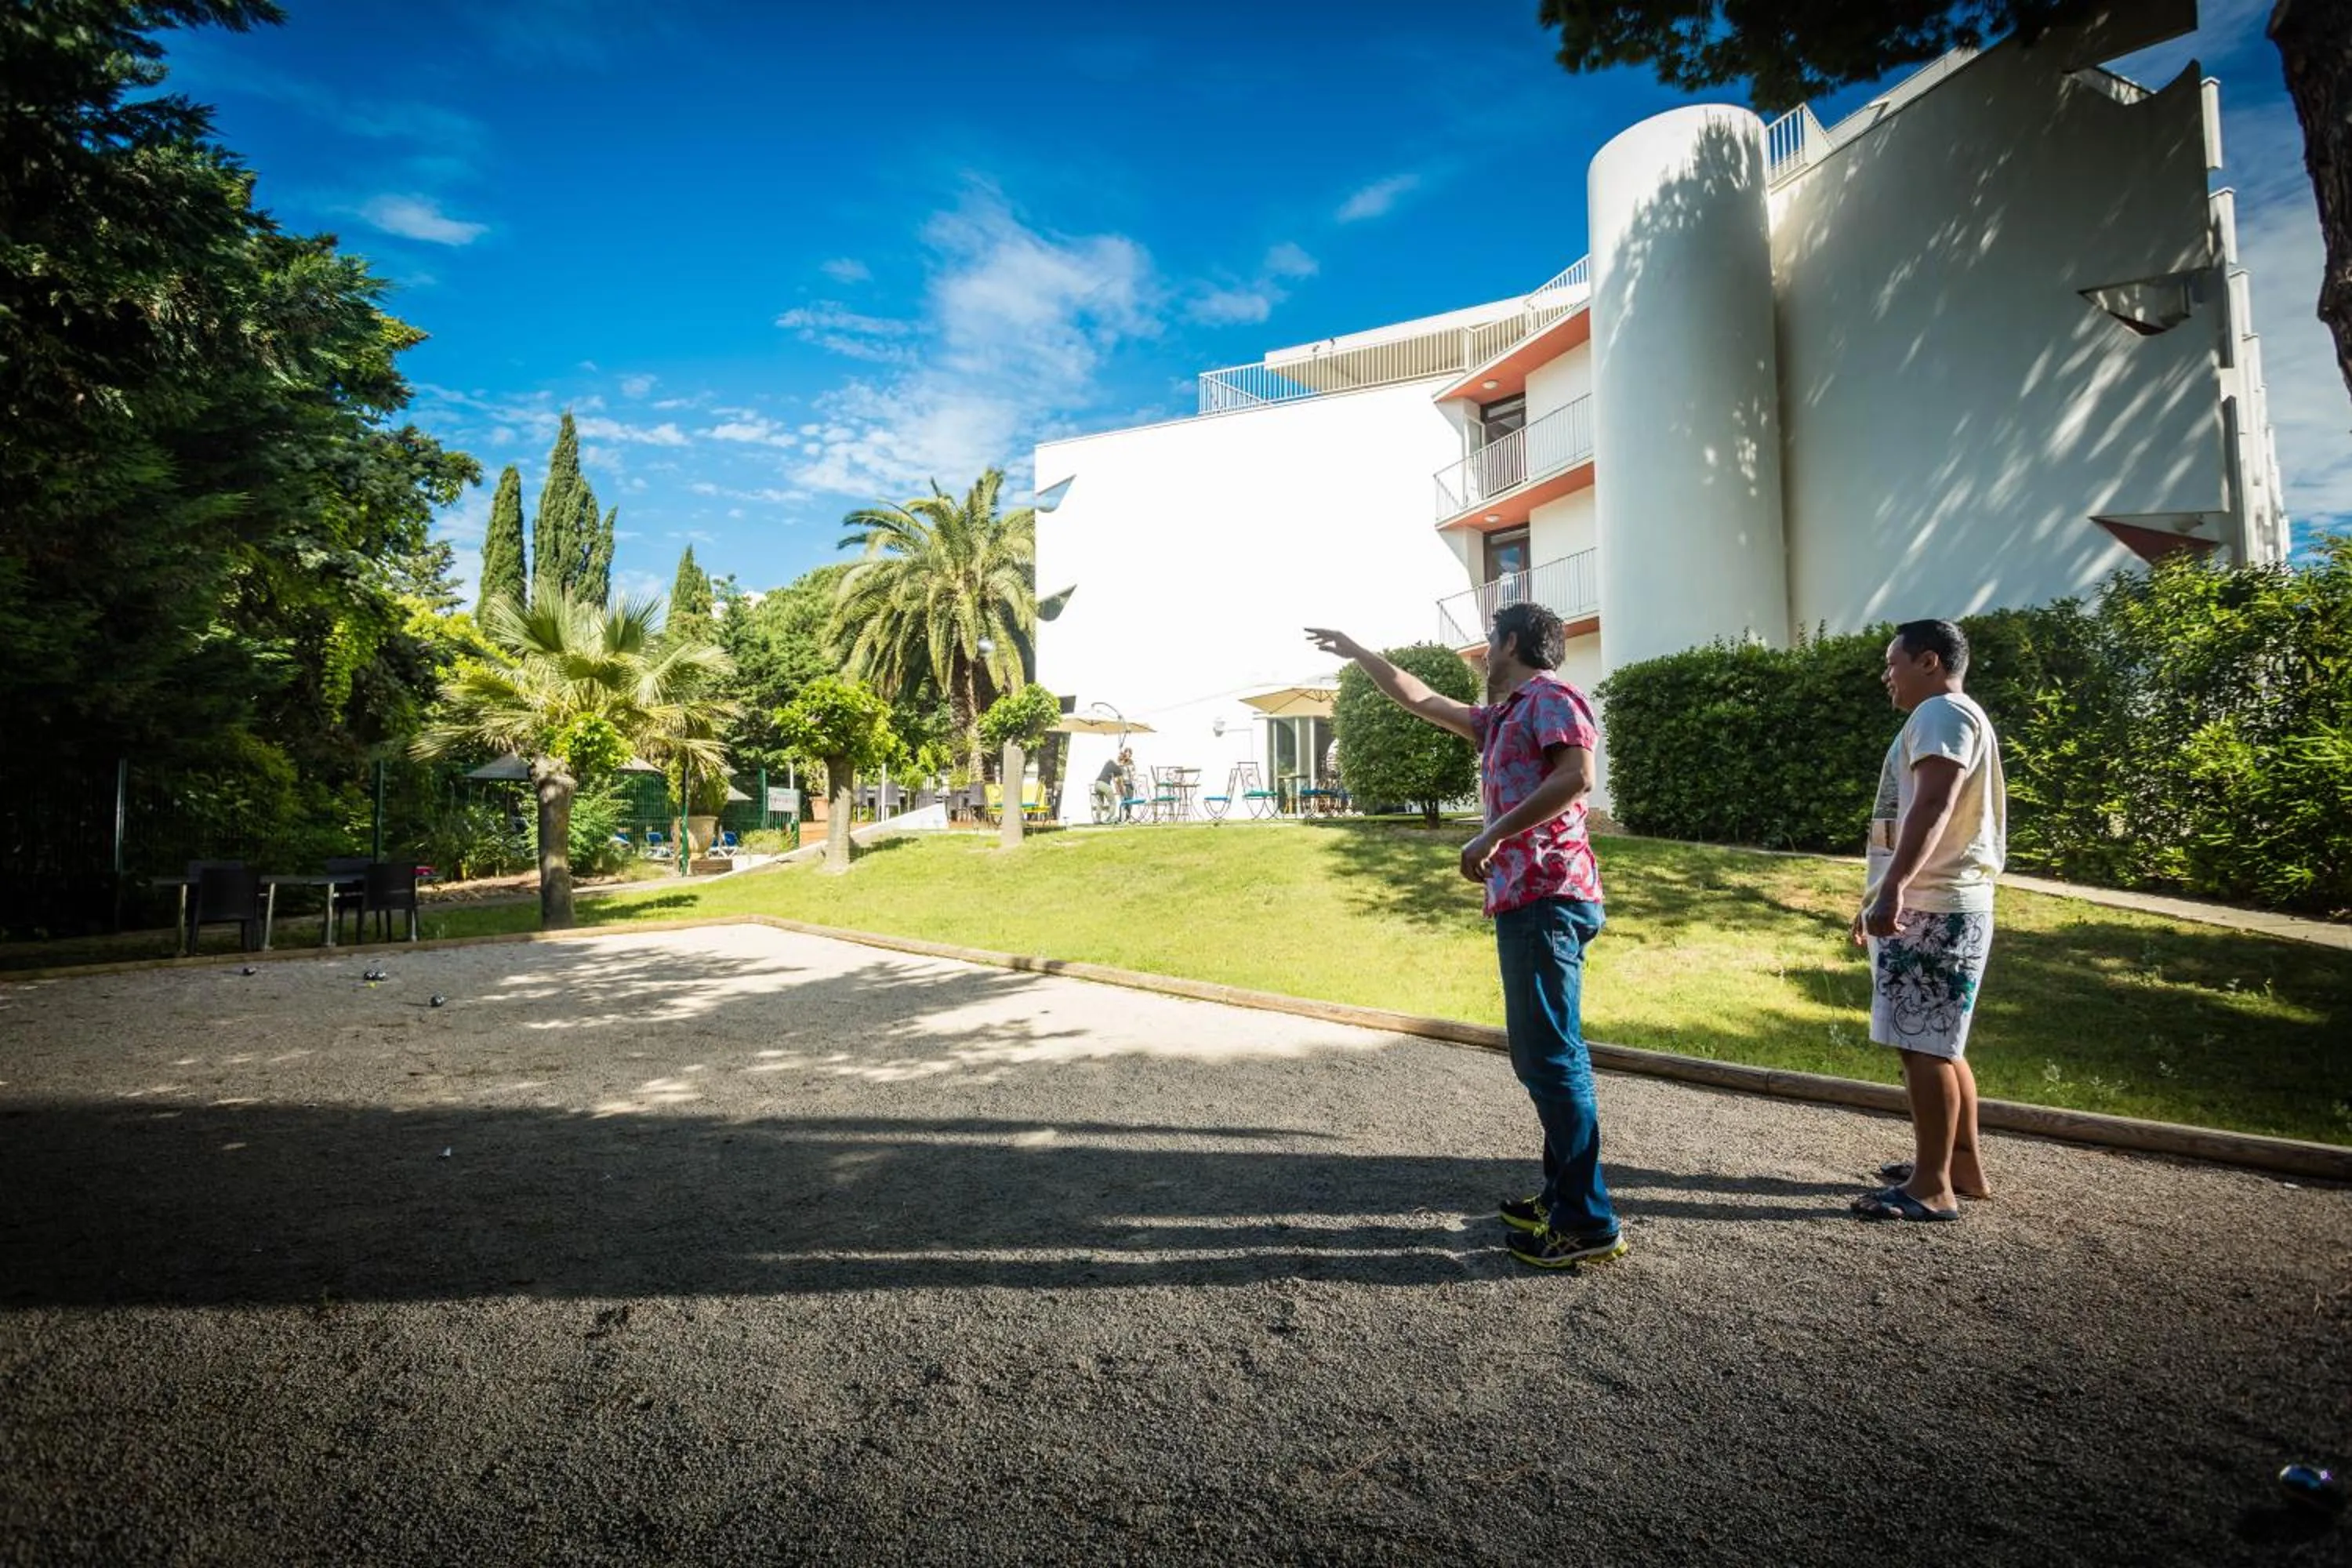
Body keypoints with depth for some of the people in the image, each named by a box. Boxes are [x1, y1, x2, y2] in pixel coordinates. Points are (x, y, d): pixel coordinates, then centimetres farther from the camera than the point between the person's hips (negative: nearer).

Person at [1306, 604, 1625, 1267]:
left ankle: (1589, 1222, 0)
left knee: (1551, 1056, -7)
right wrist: (1354, 650, 38)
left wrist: (1493, 834, -21)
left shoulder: (1550, 697, -5)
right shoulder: (1501, 718, 23)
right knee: (1543, 1055, 13)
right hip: (1527, 897, 10)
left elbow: (1577, 774, -23)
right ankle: (1562, 1196, 22)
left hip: (1545, 896, -10)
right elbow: (1417, 698, 32)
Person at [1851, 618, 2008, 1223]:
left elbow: (1935, 804, -26)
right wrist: (1884, 896, 28)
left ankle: (1932, 1186, 0)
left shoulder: (1943, 712, -10)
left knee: (1924, 1046, -6)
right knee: (1938, 1043, 16)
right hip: (1931, 904, 11)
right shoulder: (1946, 718, 23)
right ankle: (1963, 1166, 26)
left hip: (1930, 907, -11)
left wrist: (1893, 888, -35)